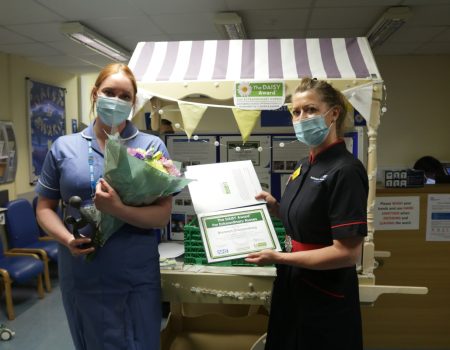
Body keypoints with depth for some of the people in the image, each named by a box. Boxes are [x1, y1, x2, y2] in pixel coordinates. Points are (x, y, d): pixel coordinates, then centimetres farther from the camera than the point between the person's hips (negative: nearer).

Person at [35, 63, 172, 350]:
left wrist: (118, 209, -25)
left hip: (137, 275, -1)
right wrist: (67, 238, -13)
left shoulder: (151, 146, -4)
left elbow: (163, 215, -8)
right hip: (81, 274, 2)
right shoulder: (64, 147, 2)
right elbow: (45, 207, 7)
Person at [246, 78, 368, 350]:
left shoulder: (345, 171, -21)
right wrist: (275, 207, -1)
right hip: (293, 288, 8)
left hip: (325, 300, -8)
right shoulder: (306, 166, 5)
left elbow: (348, 253, -24)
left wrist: (279, 258, -21)